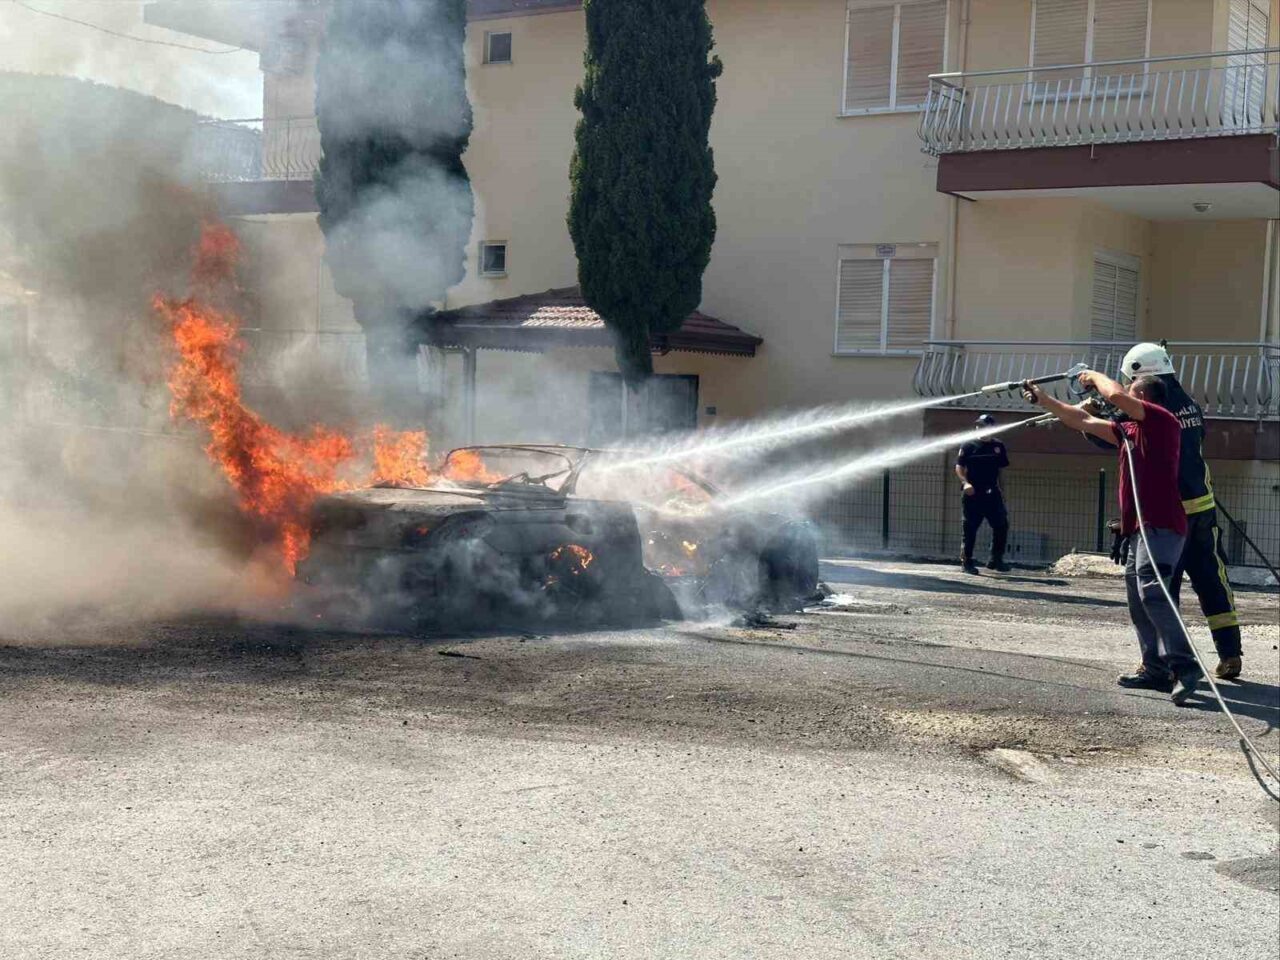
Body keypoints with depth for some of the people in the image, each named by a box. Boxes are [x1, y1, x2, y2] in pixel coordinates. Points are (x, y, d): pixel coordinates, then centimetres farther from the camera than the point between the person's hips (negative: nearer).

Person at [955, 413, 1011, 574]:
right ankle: (967, 561, 7)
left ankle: (996, 559, 10)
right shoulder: (969, 446, 0)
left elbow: (1002, 468, 17)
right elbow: (959, 467, -5)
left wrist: (999, 489, 11)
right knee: (970, 528, 0)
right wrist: (965, 482, -20)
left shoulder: (998, 446, 11)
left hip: (992, 494, 4)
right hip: (973, 494, -4)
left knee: (1001, 525, -1)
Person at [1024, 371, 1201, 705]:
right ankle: (1156, 669, 13)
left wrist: (1094, 375, 3)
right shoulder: (1130, 430, 20)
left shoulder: (1162, 420, -6)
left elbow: (1115, 395, -18)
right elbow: (1084, 422, 27)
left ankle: (1185, 667, -27)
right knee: (1138, 600, 10)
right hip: (1140, 528, 10)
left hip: (1161, 525, -10)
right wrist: (1043, 399, 29)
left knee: (1151, 591, -24)